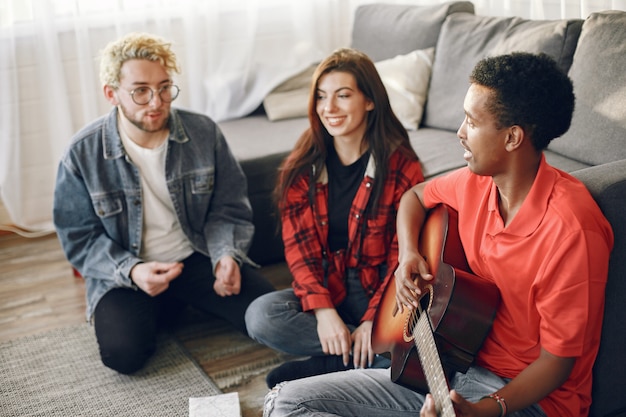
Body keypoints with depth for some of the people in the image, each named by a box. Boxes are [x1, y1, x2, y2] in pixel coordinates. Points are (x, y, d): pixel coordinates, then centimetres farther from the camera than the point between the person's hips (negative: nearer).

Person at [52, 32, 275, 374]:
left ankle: (188, 301, 11)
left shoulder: (203, 133, -6)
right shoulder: (82, 154, -11)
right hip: (125, 273, -1)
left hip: (199, 257, 2)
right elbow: (79, 238, -6)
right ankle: (166, 310, 8)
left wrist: (227, 255, -19)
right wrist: (130, 270, -24)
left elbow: (229, 209, 1)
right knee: (123, 352, -27)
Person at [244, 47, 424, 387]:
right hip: (324, 287, 3)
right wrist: (323, 310, -20)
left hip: (380, 291, -2)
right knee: (260, 316, -25)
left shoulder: (402, 167, -7)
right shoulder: (302, 168, 1)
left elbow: (403, 255, -9)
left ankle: (324, 365, -16)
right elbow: (299, 247, -5)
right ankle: (374, 352, -17)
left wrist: (373, 320, -21)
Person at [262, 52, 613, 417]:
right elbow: (416, 195, 22)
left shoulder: (569, 227, -23)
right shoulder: (478, 181, 0)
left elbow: (557, 361, -18)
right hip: (450, 363, 7)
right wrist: (408, 254, 1)